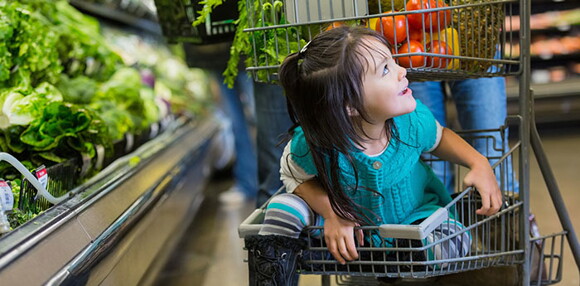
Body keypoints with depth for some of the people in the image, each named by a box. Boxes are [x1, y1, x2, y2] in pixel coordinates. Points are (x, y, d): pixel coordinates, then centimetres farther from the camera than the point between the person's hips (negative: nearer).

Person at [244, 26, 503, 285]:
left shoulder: (412, 120, -24)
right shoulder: (314, 144, -32)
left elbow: (439, 137, 1)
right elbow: (294, 174, -10)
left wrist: (479, 162, -16)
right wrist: (333, 213, -25)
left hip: (413, 216, 2)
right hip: (349, 226, -2)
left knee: (452, 237, -27)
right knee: (285, 209, -22)